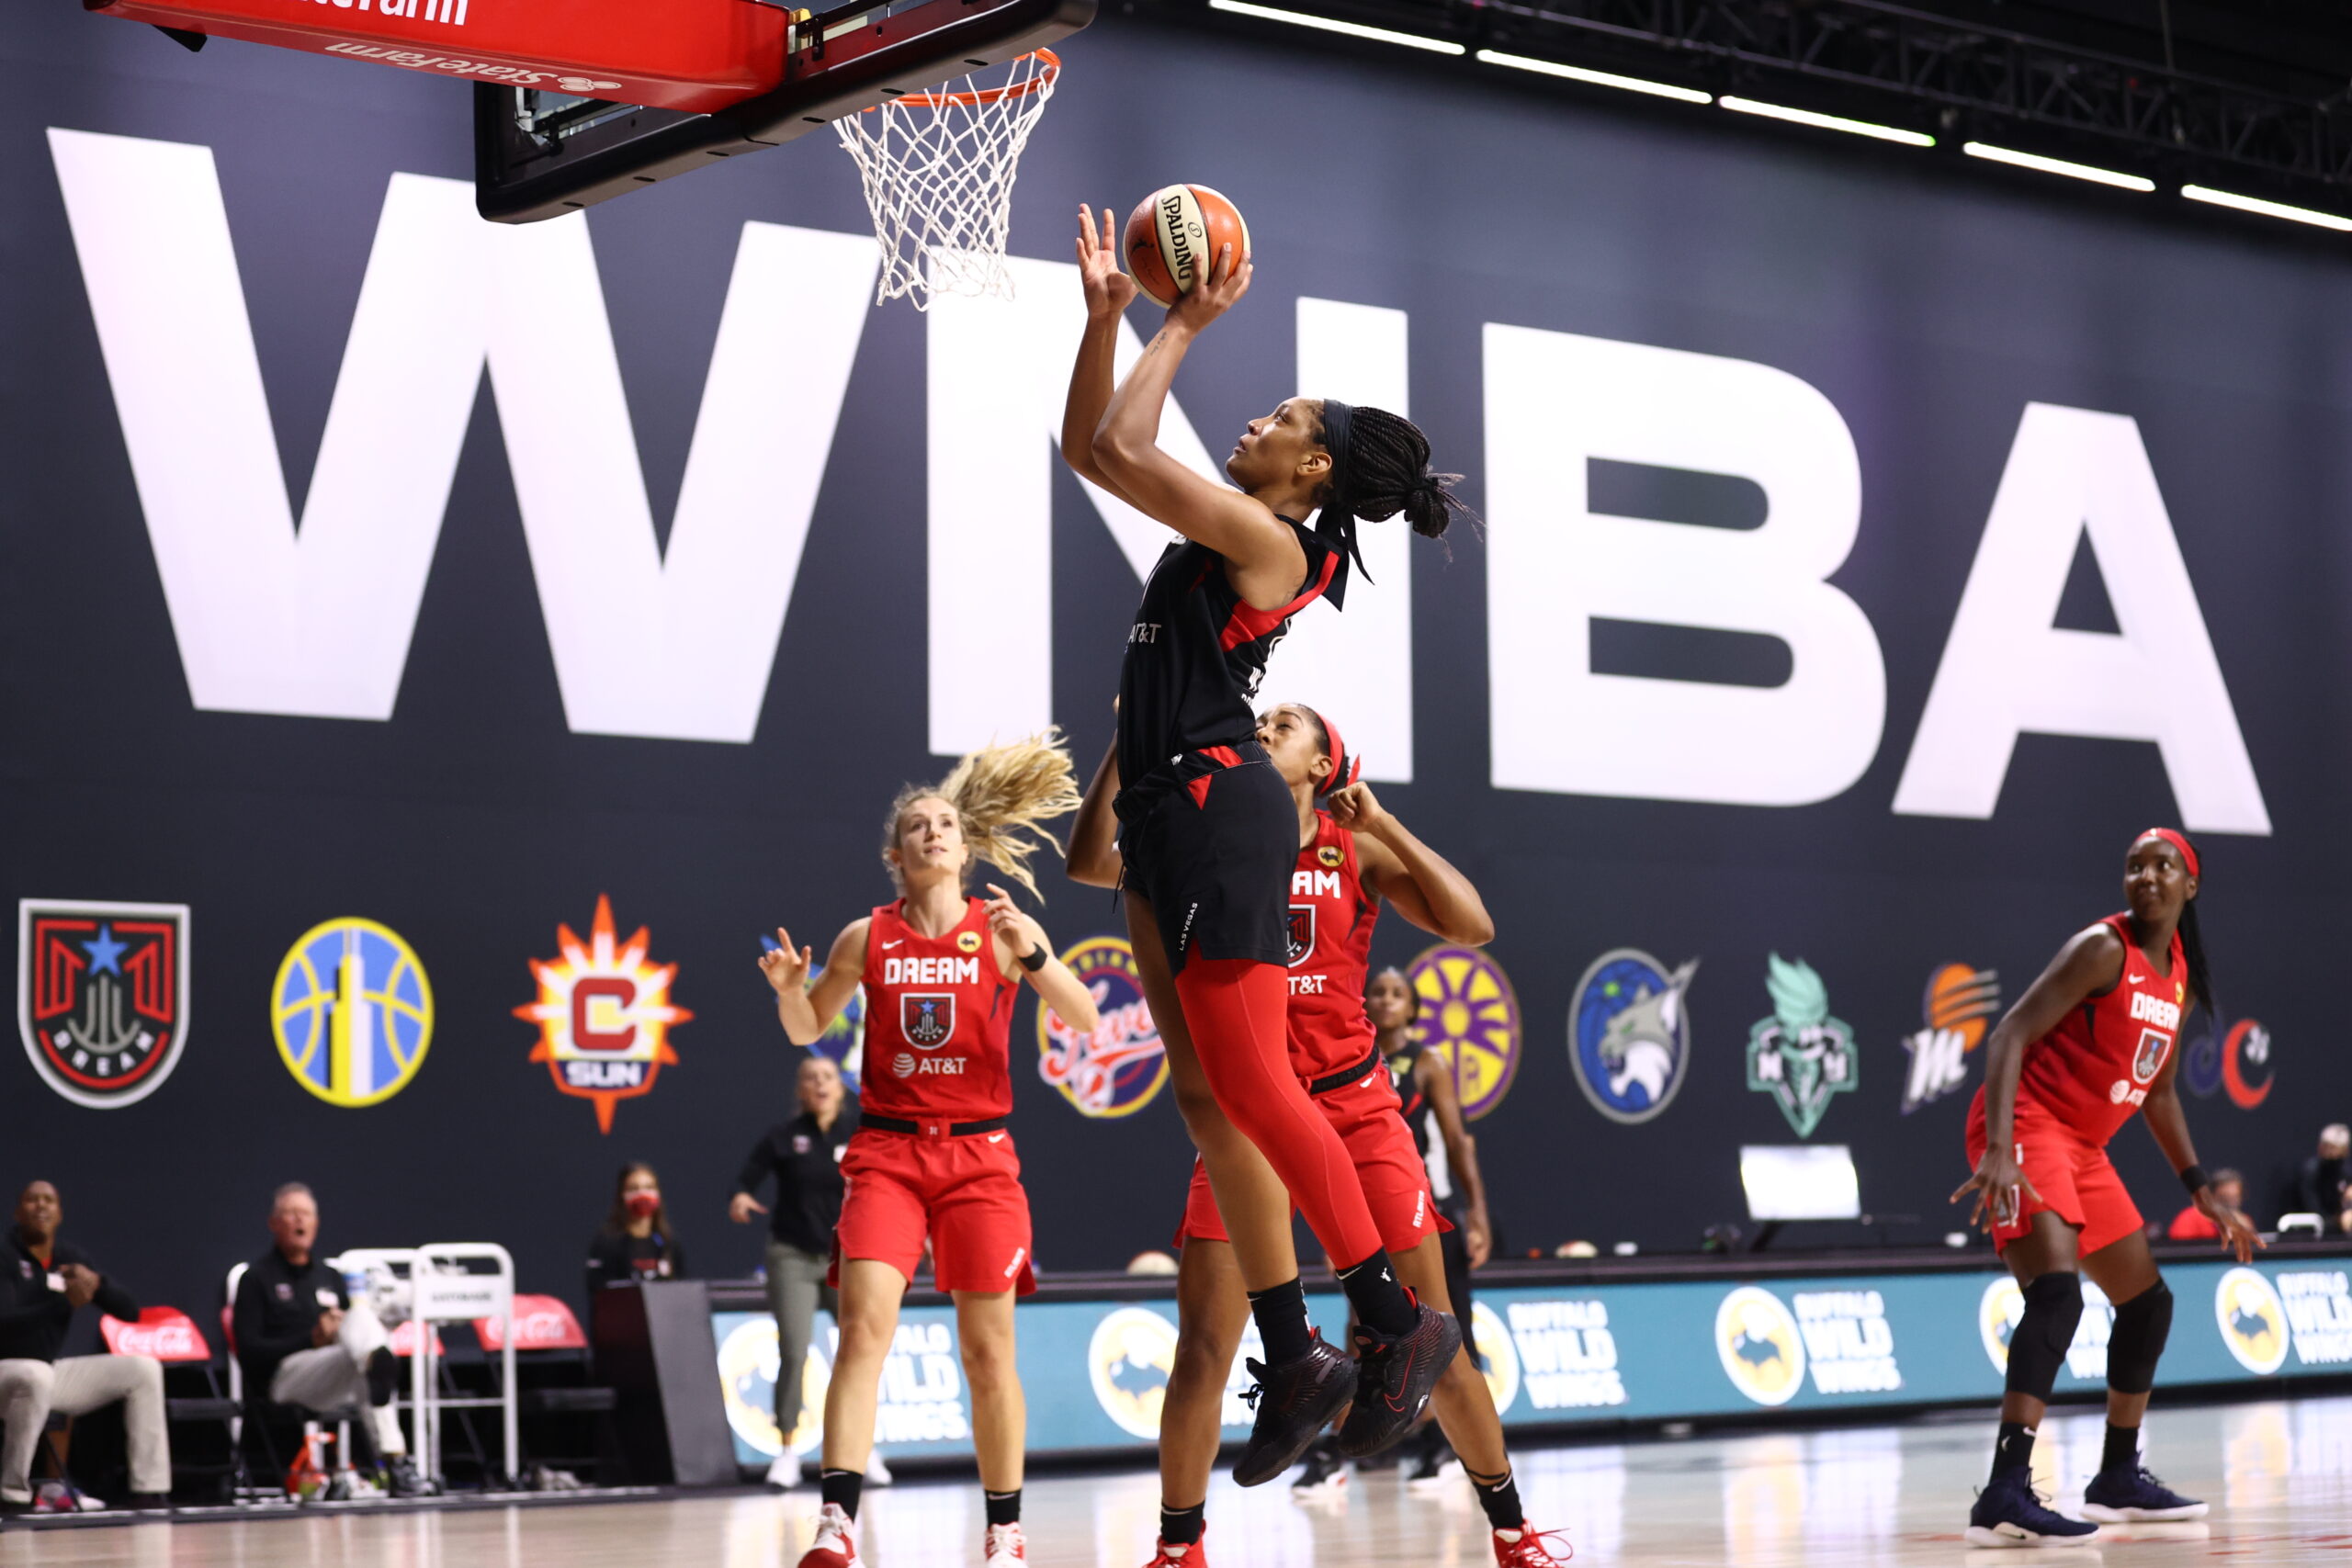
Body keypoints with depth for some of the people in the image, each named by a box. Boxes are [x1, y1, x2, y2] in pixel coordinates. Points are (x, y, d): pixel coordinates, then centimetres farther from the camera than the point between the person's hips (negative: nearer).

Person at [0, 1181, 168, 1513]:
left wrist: (97, 1283, -16)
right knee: (36, 1375, -41)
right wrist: (66, 1302, -37)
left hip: (51, 1371, 7)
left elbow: (129, 1311, 4)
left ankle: (149, 1492, -8)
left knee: (144, 1369, -4)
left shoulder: (71, 1258, 6)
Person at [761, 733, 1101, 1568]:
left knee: (988, 1348, 3)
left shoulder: (1003, 930, 1)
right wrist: (788, 988, -7)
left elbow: (1084, 1020, -7)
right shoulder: (866, 938, 4)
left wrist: (1033, 954, -23)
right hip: (887, 1151, 0)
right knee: (864, 1325, -16)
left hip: (980, 1154, 0)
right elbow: (807, 1031, 14)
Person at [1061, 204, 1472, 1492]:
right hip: (1166, 809, 10)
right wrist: (1107, 313, 16)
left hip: (1216, 803, -10)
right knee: (1207, 1097, 7)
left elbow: (1122, 447, -17)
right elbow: (1089, 446, 23)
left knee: (1250, 1085, -12)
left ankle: (1396, 1322, -6)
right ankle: (1294, 1361, 10)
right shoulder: (1227, 530, 16)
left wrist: (1184, 327, -7)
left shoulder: (1266, 540, -10)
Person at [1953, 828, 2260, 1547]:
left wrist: (2202, 1191, 21)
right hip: (2028, 1126, -10)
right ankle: (2005, 1495, -36)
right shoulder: (2103, 950, -13)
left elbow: (2159, 1093, 24)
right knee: (2057, 1292, -28)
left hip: (2083, 1148, 10)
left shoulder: (2181, 978, 13)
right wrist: (1998, 1150, -32)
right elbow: (2011, 1034, -20)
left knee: (2148, 1303, 17)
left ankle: (2119, 1477, 31)